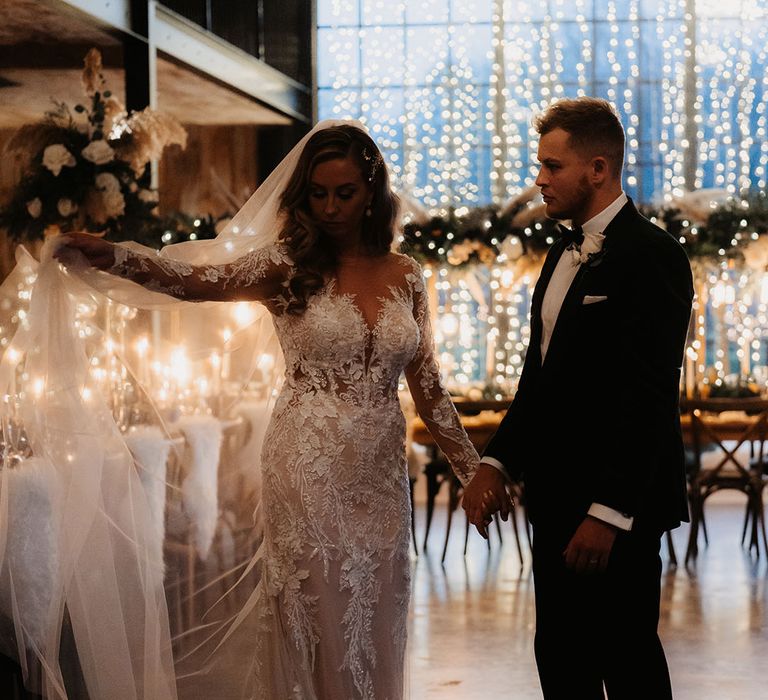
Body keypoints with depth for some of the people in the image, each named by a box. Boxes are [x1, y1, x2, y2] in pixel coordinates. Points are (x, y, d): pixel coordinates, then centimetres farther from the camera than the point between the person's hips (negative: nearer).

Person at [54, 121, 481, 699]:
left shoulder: (404, 276, 6)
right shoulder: (289, 267, -3)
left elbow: (427, 385, 12)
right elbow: (199, 282, -18)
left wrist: (472, 469, 11)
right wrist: (112, 257, -34)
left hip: (381, 473, 3)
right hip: (309, 471, -3)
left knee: (374, 627, 9)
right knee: (312, 619, 3)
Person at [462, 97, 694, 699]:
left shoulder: (650, 255, -14)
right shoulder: (564, 254, 15)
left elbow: (649, 397, -20)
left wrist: (608, 512, -22)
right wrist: (497, 462, 5)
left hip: (618, 507, -9)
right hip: (556, 497, 9)